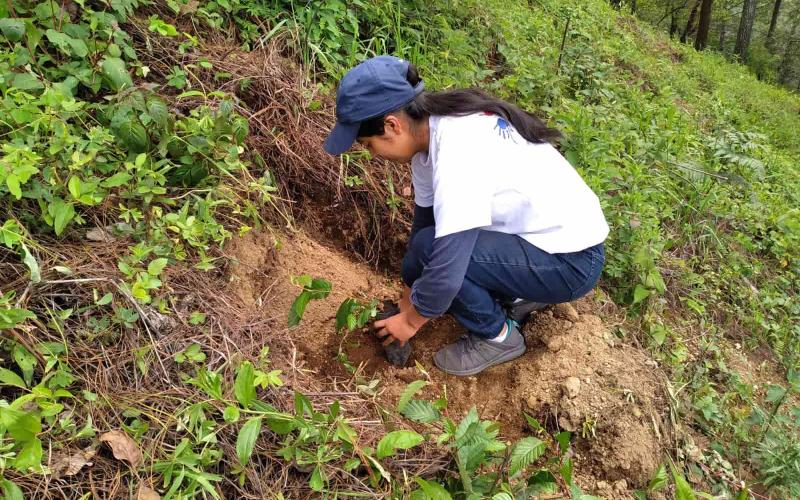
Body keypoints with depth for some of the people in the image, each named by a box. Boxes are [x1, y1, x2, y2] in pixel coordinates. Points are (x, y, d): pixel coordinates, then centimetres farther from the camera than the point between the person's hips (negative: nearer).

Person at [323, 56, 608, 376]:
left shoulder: (457, 156, -31)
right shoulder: (431, 131, -3)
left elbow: (446, 271, -29)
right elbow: (424, 218, 7)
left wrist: (411, 320, -10)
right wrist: (408, 298, 13)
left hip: (572, 260, -8)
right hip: (543, 230, 9)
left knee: (431, 248, -21)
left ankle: (498, 337, 1)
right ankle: (519, 295, 18)